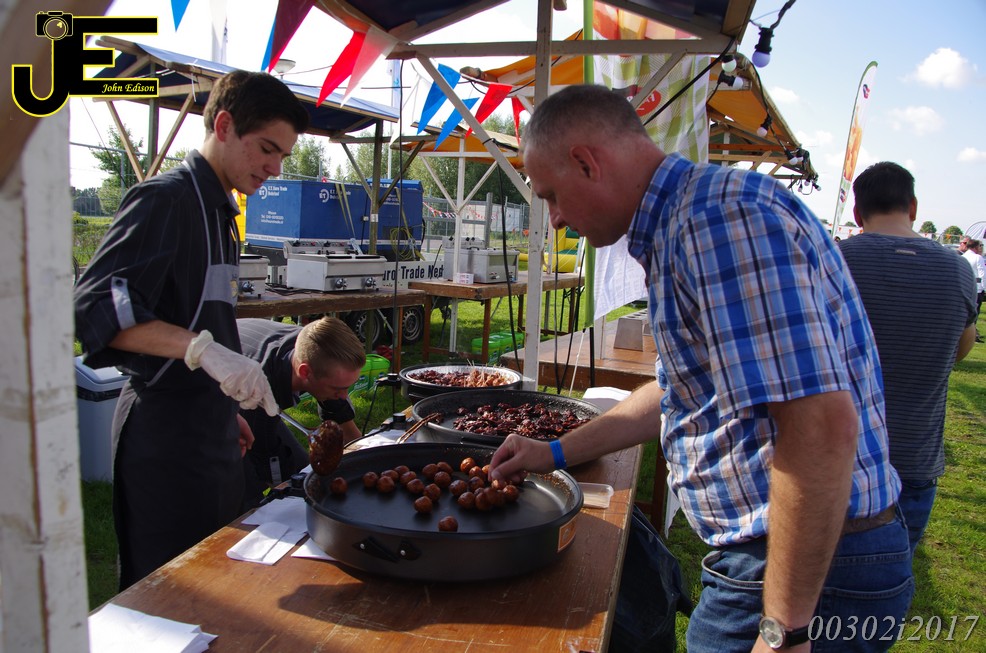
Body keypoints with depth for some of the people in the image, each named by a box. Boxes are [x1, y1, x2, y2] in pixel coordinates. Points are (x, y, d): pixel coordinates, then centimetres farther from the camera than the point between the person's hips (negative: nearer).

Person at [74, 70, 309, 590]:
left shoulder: (218, 210, 16)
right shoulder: (165, 200, -13)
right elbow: (96, 307, -24)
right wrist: (203, 348, -36)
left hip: (209, 428, 9)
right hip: (164, 434, -9)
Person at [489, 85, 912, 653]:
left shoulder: (720, 216, -22)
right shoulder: (684, 222, 12)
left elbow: (820, 423, -29)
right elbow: (686, 390, 20)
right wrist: (556, 452, 20)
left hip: (809, 570, -9)